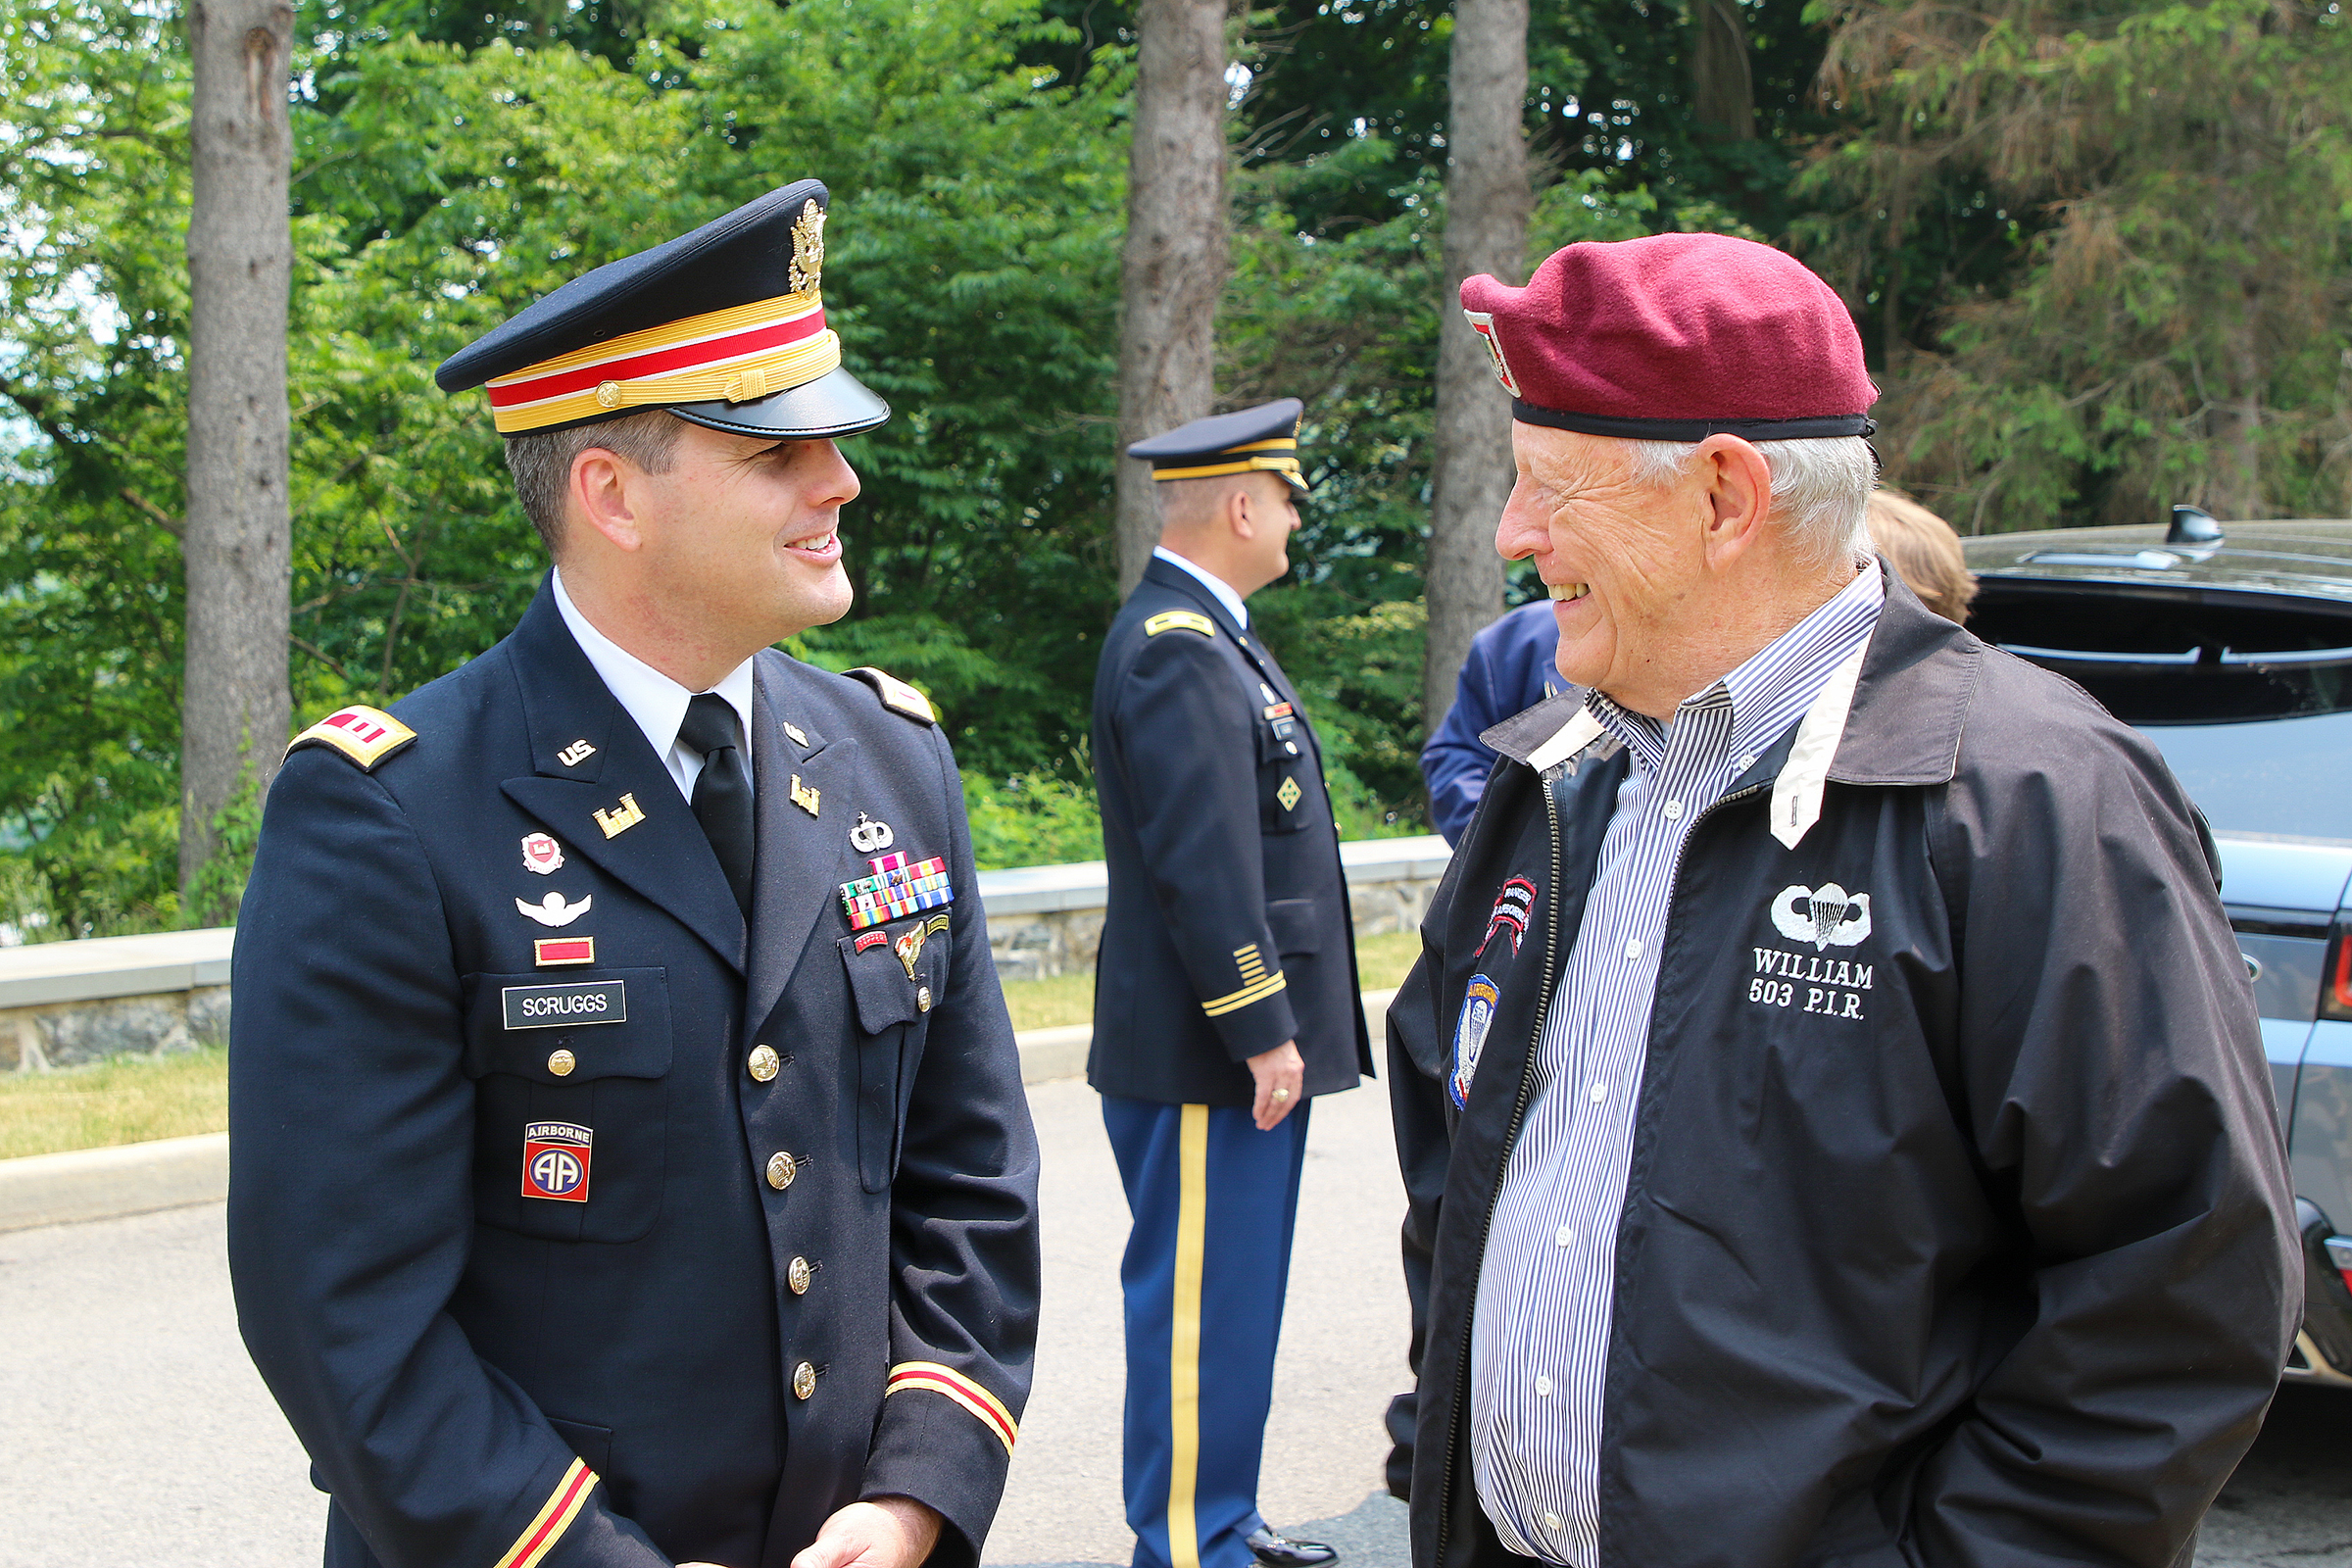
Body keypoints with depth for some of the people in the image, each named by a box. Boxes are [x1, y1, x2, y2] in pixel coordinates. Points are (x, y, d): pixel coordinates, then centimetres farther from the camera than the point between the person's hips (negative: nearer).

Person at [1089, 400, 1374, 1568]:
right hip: (1204, 1049, -11)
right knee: (1201, 1301, -2)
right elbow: (1202, 863, -23)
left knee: (1232, 1293, 17)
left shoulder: (1207, 636, 15)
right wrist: (1261, 1031, -21)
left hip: (1245, 1049, 11)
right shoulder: (1174, 649, -18)